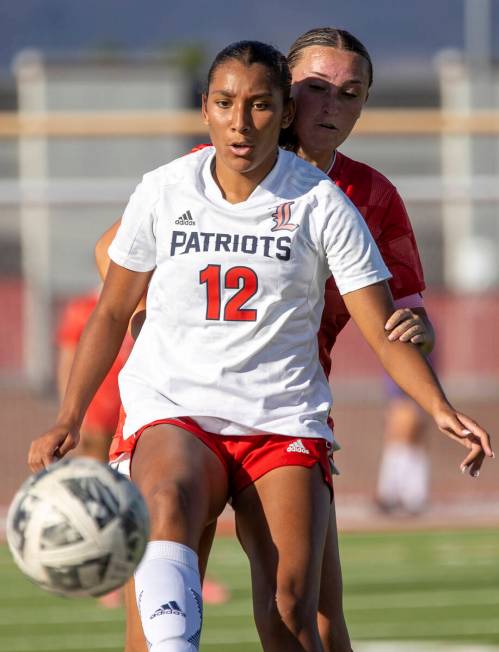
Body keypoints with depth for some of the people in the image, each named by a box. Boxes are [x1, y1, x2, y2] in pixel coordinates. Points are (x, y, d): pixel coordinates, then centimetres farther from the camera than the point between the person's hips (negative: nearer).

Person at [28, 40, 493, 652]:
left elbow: (385, 332, -1)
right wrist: (67, 420, 7)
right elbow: (112, 313, 15)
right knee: (169, 502, -36)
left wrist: (442, 411, -17)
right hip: (172, 411, 0)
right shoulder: (163, 192, 5)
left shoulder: (321, 204, 0)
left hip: (283, 419, 0)